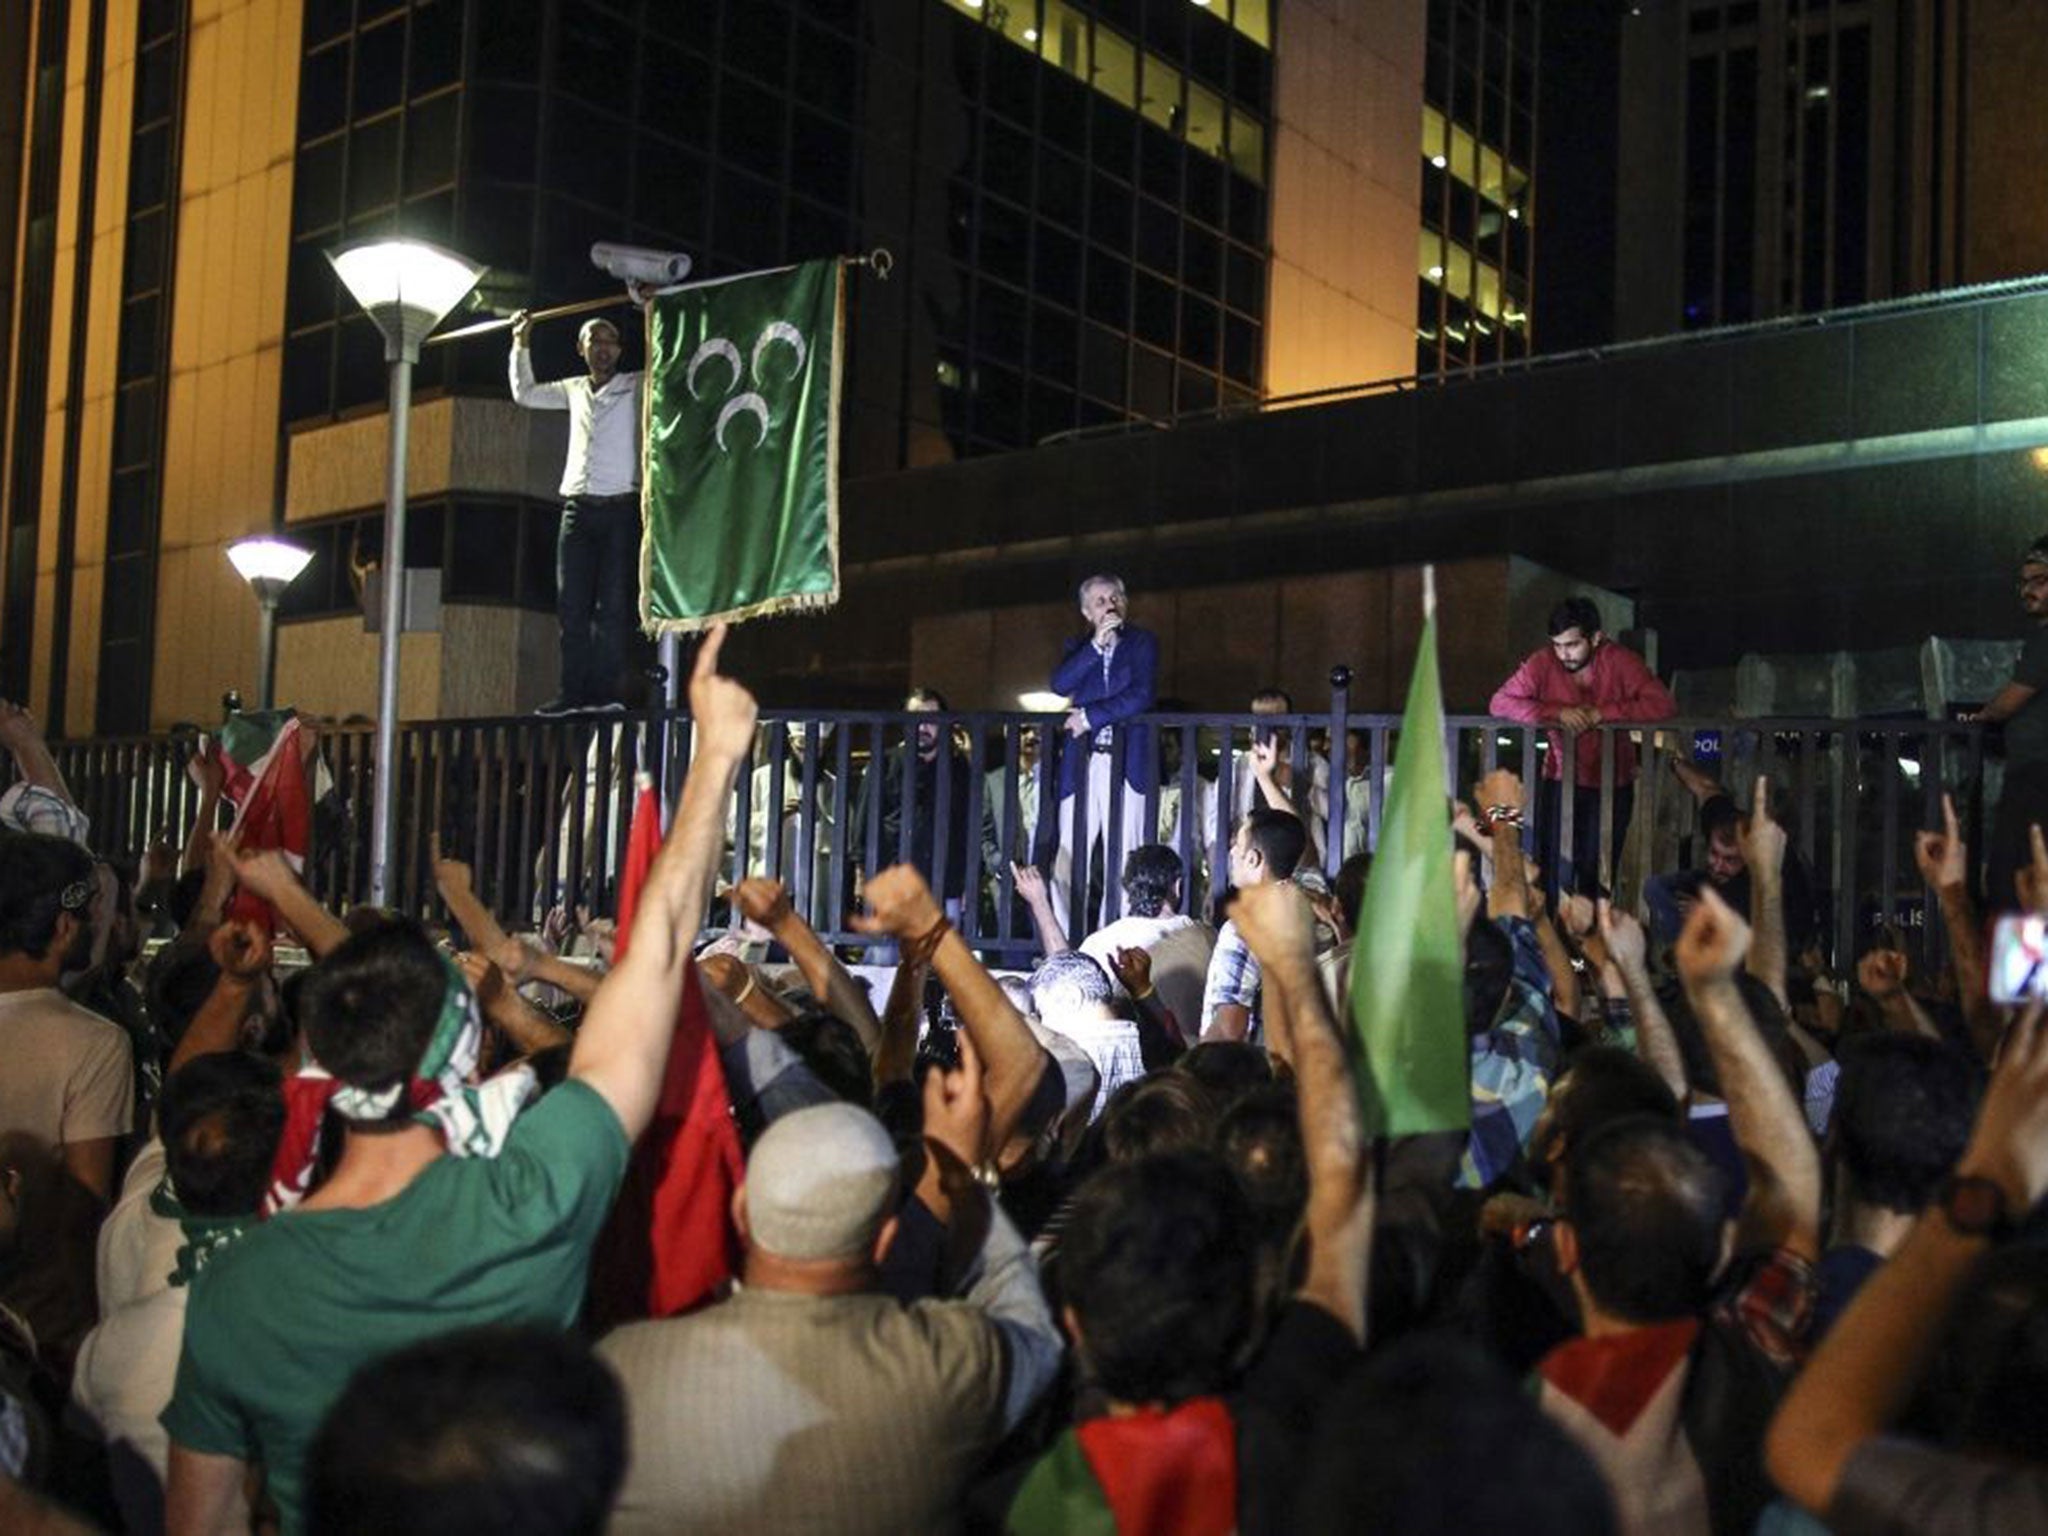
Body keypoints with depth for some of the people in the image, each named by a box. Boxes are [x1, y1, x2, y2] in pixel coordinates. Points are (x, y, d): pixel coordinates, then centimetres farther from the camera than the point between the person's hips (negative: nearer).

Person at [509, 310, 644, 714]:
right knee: (571, 605, -1)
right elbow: (525, 393, 30)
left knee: (613, 603, -7)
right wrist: (521, 343, 29)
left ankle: (604, 690, -8)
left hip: (620, 509, -4)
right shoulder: (574, 390, 17)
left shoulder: (636, 387, 5)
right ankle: (573, 691, 0)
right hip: (577, 509, 4)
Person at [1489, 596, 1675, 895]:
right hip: (1560, 780, 0)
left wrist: (1602, 713, -26)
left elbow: (1663, 705, -19)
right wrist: (1558, 712, -26)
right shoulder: (1543, 663, -11)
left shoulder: (1620, 661, -12)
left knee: (1596, 878, 6)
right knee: (1553, 876, -4)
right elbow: (1499, 703, -16)